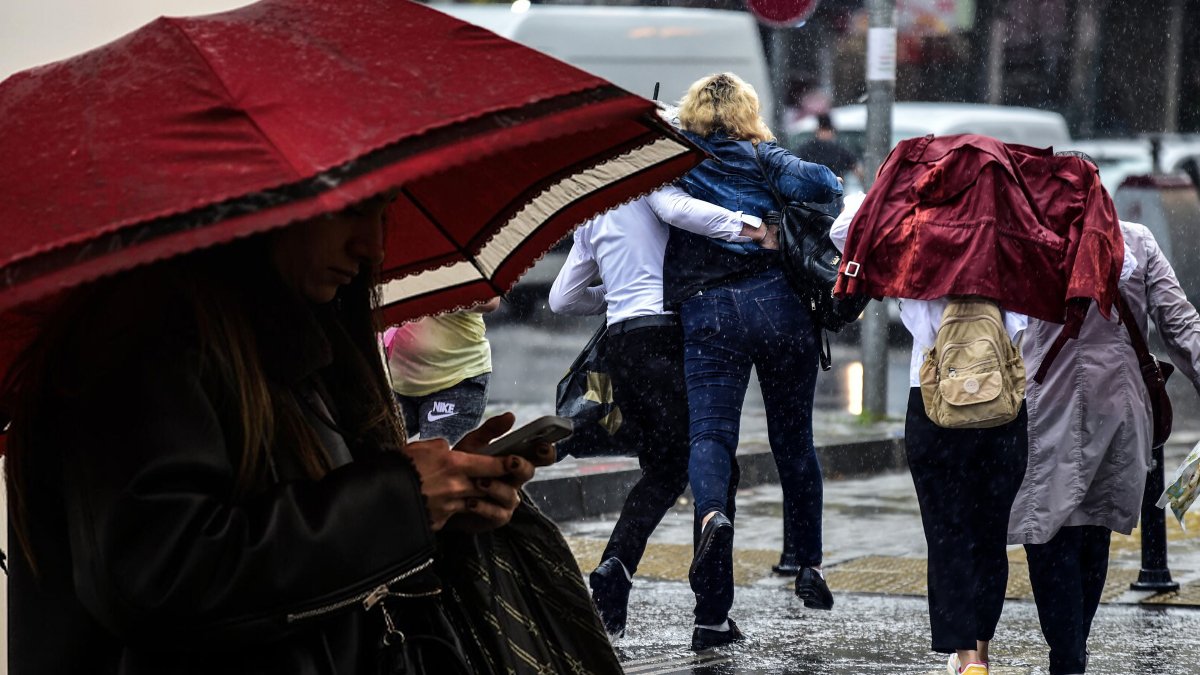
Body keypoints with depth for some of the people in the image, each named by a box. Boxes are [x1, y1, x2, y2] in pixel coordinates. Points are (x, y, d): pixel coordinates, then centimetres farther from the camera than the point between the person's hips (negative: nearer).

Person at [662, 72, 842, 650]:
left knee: (709, 435, -5)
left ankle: (712, 513, -36)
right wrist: (832, 184, 13)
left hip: (704, 314, 0)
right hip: (776, 301, 0)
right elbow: (817, 184, -8)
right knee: (793, 438, 12)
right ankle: (807, 564, 12)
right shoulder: (761, 157, 7)